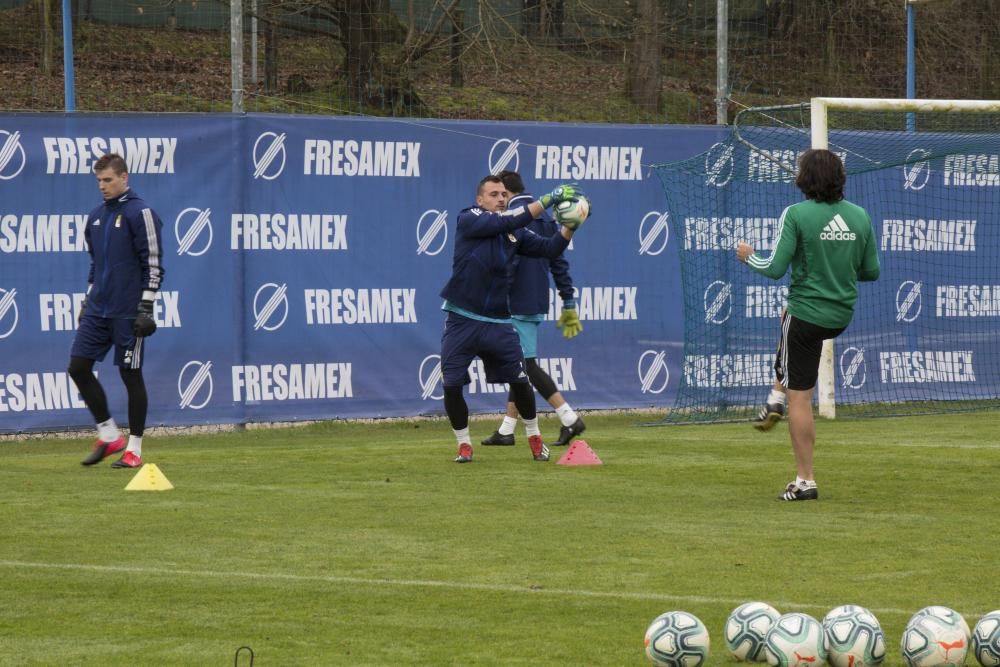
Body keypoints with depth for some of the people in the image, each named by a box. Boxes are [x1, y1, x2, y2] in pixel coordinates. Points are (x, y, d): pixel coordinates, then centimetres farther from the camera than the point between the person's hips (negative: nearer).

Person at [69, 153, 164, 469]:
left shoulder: (140, 213, -9)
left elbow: (153, 264, -11)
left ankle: (134, 449, 7)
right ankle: (109, 435, 13)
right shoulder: (96, 217, 13)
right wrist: (87, 301, 19)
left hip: (127, 311, -7)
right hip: (98, 309, 7)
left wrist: (146, 308, -15)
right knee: (78, 366, 1)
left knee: (130, 375, -2)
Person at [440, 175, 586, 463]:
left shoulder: (515, 233, 8)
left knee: (520, 382, 3)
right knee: (451, 385, -6)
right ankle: (464, 444, 13)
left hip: (498, 322, 3)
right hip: (462, 320, -3)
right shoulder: (468, 220, -7)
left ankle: (534, 437, 23)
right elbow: (505, 222, -21)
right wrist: (547, 200, -26)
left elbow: (550, 248, 3)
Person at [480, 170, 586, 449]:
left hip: (517, 303, -9)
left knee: (527, 365, -7)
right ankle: (506, 430, 16)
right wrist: (569, 304, 17)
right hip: (538, 304, 9)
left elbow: (508, 262, -20)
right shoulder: (545, 218, 15)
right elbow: (559, 262, 15)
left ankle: (570, 419, -14)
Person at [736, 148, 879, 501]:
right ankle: (776, 397, 33)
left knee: (800, 397, 2)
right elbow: (871, 271, 5)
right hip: (842, 315, 6)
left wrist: (748, 256, 4)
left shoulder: (797, 214, -15)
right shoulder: (860, 216, 0)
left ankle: (805, 481, 1)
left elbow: (774, 268, -16)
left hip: (807, 314, -6)